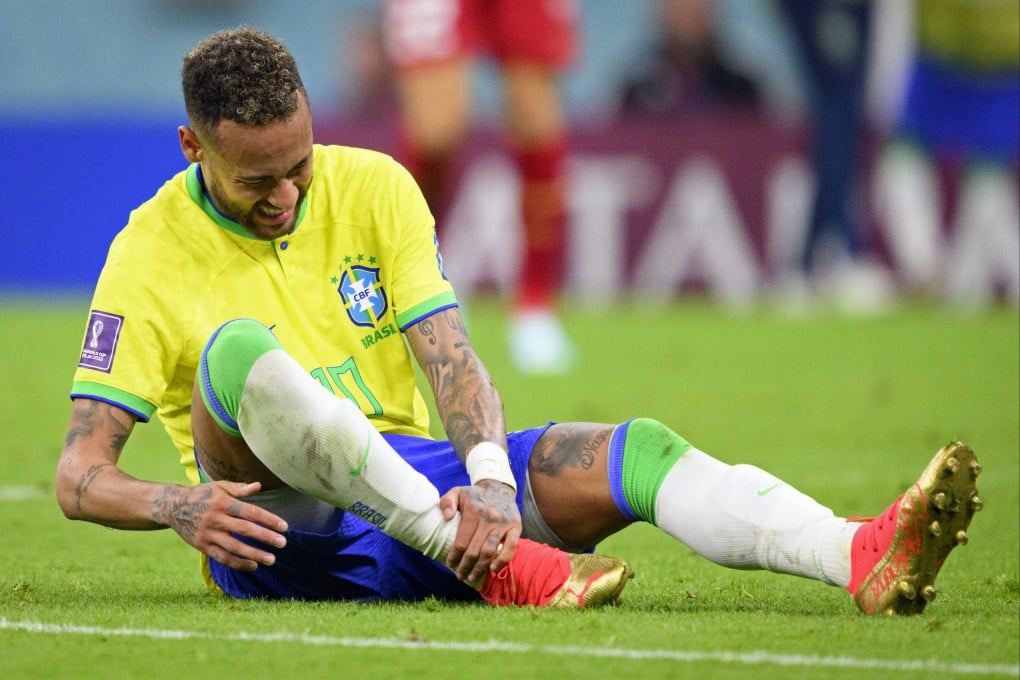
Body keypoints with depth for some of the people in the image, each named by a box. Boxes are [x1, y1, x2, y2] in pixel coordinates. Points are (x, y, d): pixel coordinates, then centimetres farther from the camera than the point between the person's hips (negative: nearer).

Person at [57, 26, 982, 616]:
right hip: (284, 534, -3)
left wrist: (490, 478, -26)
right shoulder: (151, 255, -3)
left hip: (415, 483, 4)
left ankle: (866, 559, -46)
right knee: (239, 352, -33)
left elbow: (451, 358, -5)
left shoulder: (373, 187, 6)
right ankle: (495, 566, -43)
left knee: (637, 451, -21)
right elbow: (80, 475, -7)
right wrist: (180, 507, -30)